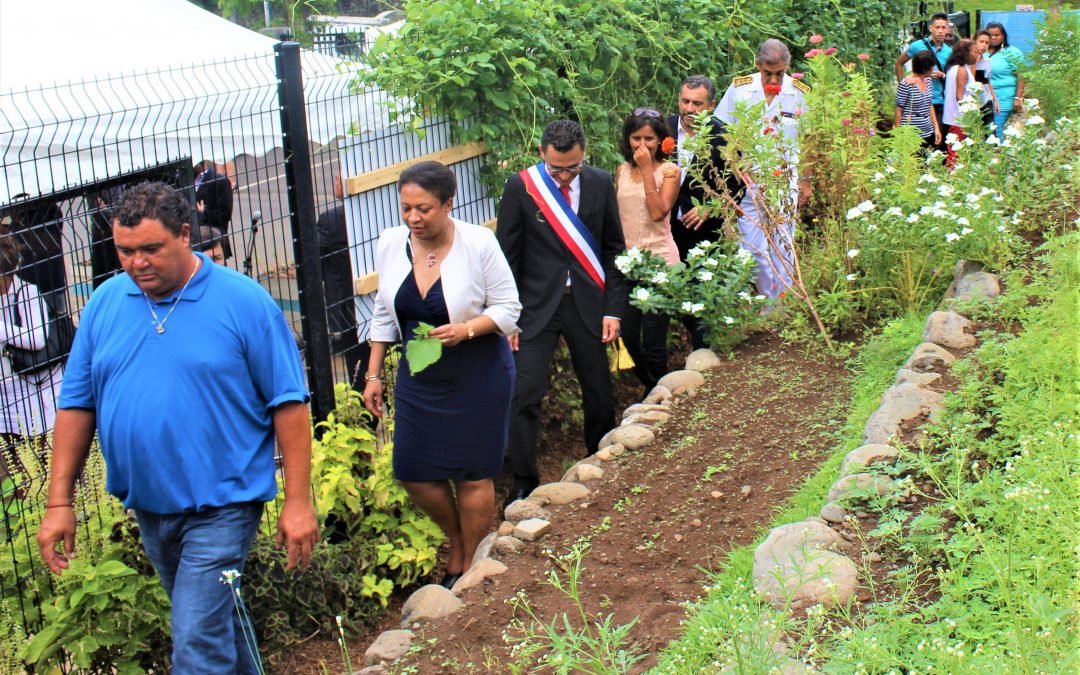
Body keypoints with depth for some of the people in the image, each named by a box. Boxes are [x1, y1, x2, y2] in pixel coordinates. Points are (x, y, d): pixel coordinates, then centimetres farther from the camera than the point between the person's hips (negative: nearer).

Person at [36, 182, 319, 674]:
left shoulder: (244, 301, -11)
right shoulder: (105, 303, 2)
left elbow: (288, 403, -10)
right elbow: (77, 403, 5)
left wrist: (298, 501, -13)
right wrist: (60, 501, 1)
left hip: (219, 506, -5)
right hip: (148, 505, 5)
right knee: (215, 623, 22)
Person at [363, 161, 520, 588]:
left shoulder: (479, 244, -16)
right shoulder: (391, 244, -3)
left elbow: (508, 309, -10)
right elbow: (384, 315, 9)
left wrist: (466, 330, -28)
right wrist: (373, 374, 8)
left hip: (477, 377, -4)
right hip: (417, 378, 5)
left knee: (472, 473, 4)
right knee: (412, 472, 5)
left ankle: (470, 566, 24)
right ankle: (456, 541, 33)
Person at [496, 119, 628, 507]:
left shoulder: (600, 183, -1)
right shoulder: (520, 187, -9)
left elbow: (614, 249, 5)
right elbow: (507, 256, -4)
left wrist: (614, 308, 1)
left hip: (587, 302, 2)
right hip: (537, 304, -2)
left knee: (599, 391, 12)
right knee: (523, 395, -5)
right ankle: (523, 481, 9)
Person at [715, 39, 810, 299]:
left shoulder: (800, 93, -3)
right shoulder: (739, 89, -4)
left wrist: (805, 180, 10)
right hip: (748, 181, 0)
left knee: (782, 248, 4)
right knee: (751, 248, 0)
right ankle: (768, 299, 18)